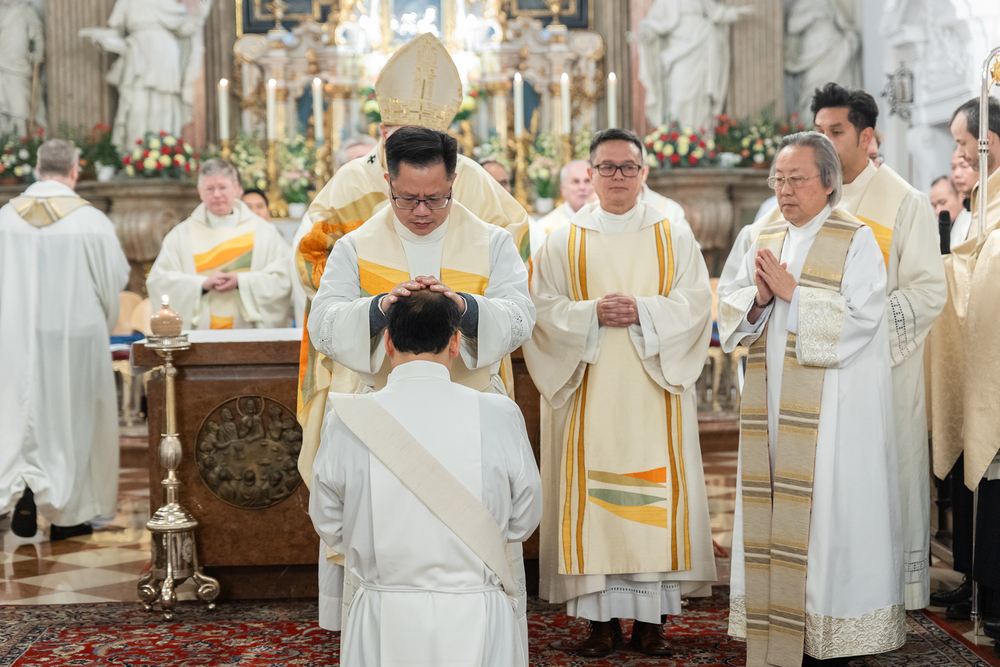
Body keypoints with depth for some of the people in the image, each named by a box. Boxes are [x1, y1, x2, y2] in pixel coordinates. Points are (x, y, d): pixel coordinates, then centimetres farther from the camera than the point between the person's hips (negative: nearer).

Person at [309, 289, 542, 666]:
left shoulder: (346, 422, -5)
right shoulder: (500, 416, -6)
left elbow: (330, 528, 7)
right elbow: (522, 522, 7)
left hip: (382, 627, 1)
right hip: (476, 626, 0)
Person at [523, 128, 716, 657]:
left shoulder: (675, 237, 9)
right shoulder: (563, 242, 9)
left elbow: (695, 303, 0)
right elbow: (543, 309, 0)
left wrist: (641, 312, -15)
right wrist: (593, 314, -16)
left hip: (654, 390, 0)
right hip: (589, 392, 0)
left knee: (655, 491, -2)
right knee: (592, 491, -3)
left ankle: (651, 617, 5)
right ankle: (602, 617, 4)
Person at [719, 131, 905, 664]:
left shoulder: (855, 241, -5)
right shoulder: (765, 240, 13)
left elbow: (858, 319, -15)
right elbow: (729, 308, 11)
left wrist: (791, 291, -16)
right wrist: (758, 297, -10)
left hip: (832, 403, -6)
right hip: (772, 401, 6)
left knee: (826, 504, -3)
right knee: (771, 508, 7)